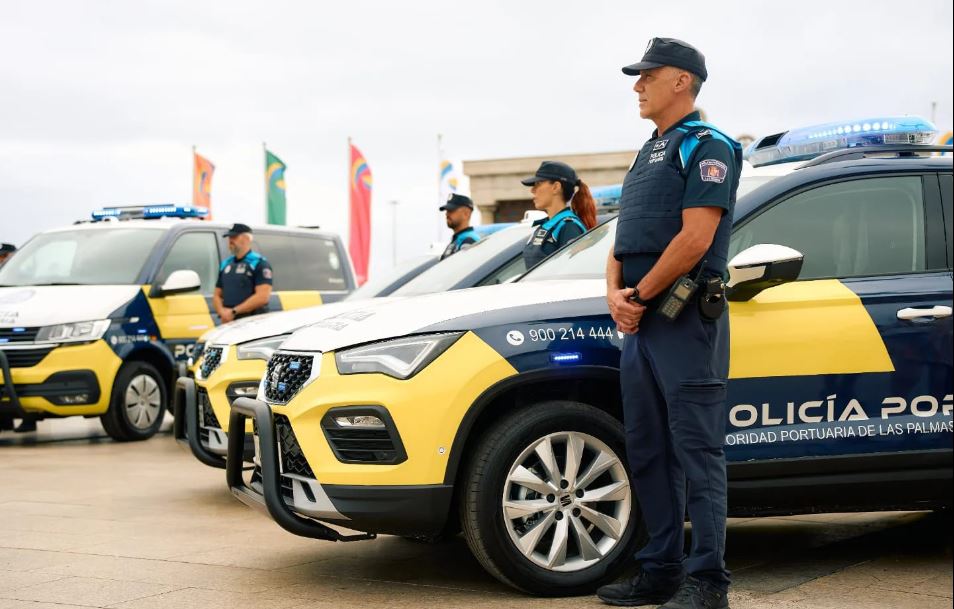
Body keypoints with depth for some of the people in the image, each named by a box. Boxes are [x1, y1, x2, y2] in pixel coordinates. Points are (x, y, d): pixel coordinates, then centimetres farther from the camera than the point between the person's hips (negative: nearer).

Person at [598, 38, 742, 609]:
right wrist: (616, 294, 2)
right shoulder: (649, 153, 22)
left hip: (685, 323, -9)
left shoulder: (707, 147, -6)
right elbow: (624, 240, 20)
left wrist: (641, 295, -12)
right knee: (648, 454, 12)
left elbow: (695, 239, -17)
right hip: (640, 325, 9)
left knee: (697, 453, -6)